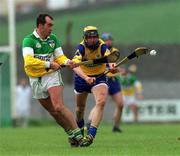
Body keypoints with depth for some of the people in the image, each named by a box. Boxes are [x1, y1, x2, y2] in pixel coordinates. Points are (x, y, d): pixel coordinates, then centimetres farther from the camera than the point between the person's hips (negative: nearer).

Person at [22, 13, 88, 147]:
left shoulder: (53, 38, 4)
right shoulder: (29, 40, -12)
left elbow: (59, 56, 8)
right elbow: (29, 61, -24)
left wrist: (68, 62, -14)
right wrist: (49, 64, -23)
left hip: (52, 75, 0)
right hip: (36, 79, 0)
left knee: (59, 107, -17)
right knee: (53, 111, 5)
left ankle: (77, 134, -17)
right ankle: (71, 133, 18)